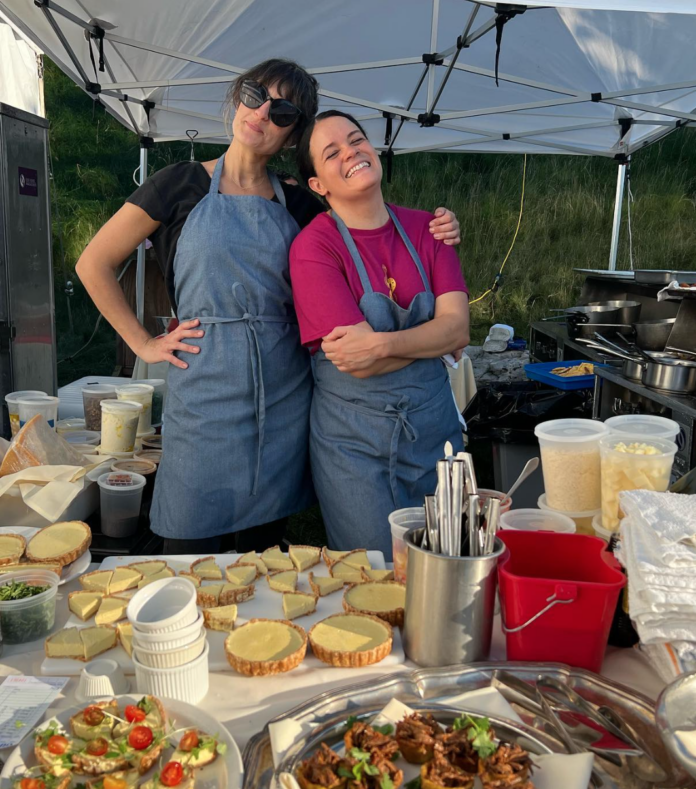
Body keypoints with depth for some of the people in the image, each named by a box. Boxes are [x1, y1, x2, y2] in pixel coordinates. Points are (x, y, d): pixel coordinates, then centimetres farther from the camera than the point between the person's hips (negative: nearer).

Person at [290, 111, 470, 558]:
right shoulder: (313, 246, -11)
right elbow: (361, 365, -18)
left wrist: (382, 343, -22)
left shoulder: (425, 229, 4)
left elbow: (459, 327, -8)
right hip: (353, 437, -4)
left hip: (433, 425, 4)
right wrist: (433, 337, -10)